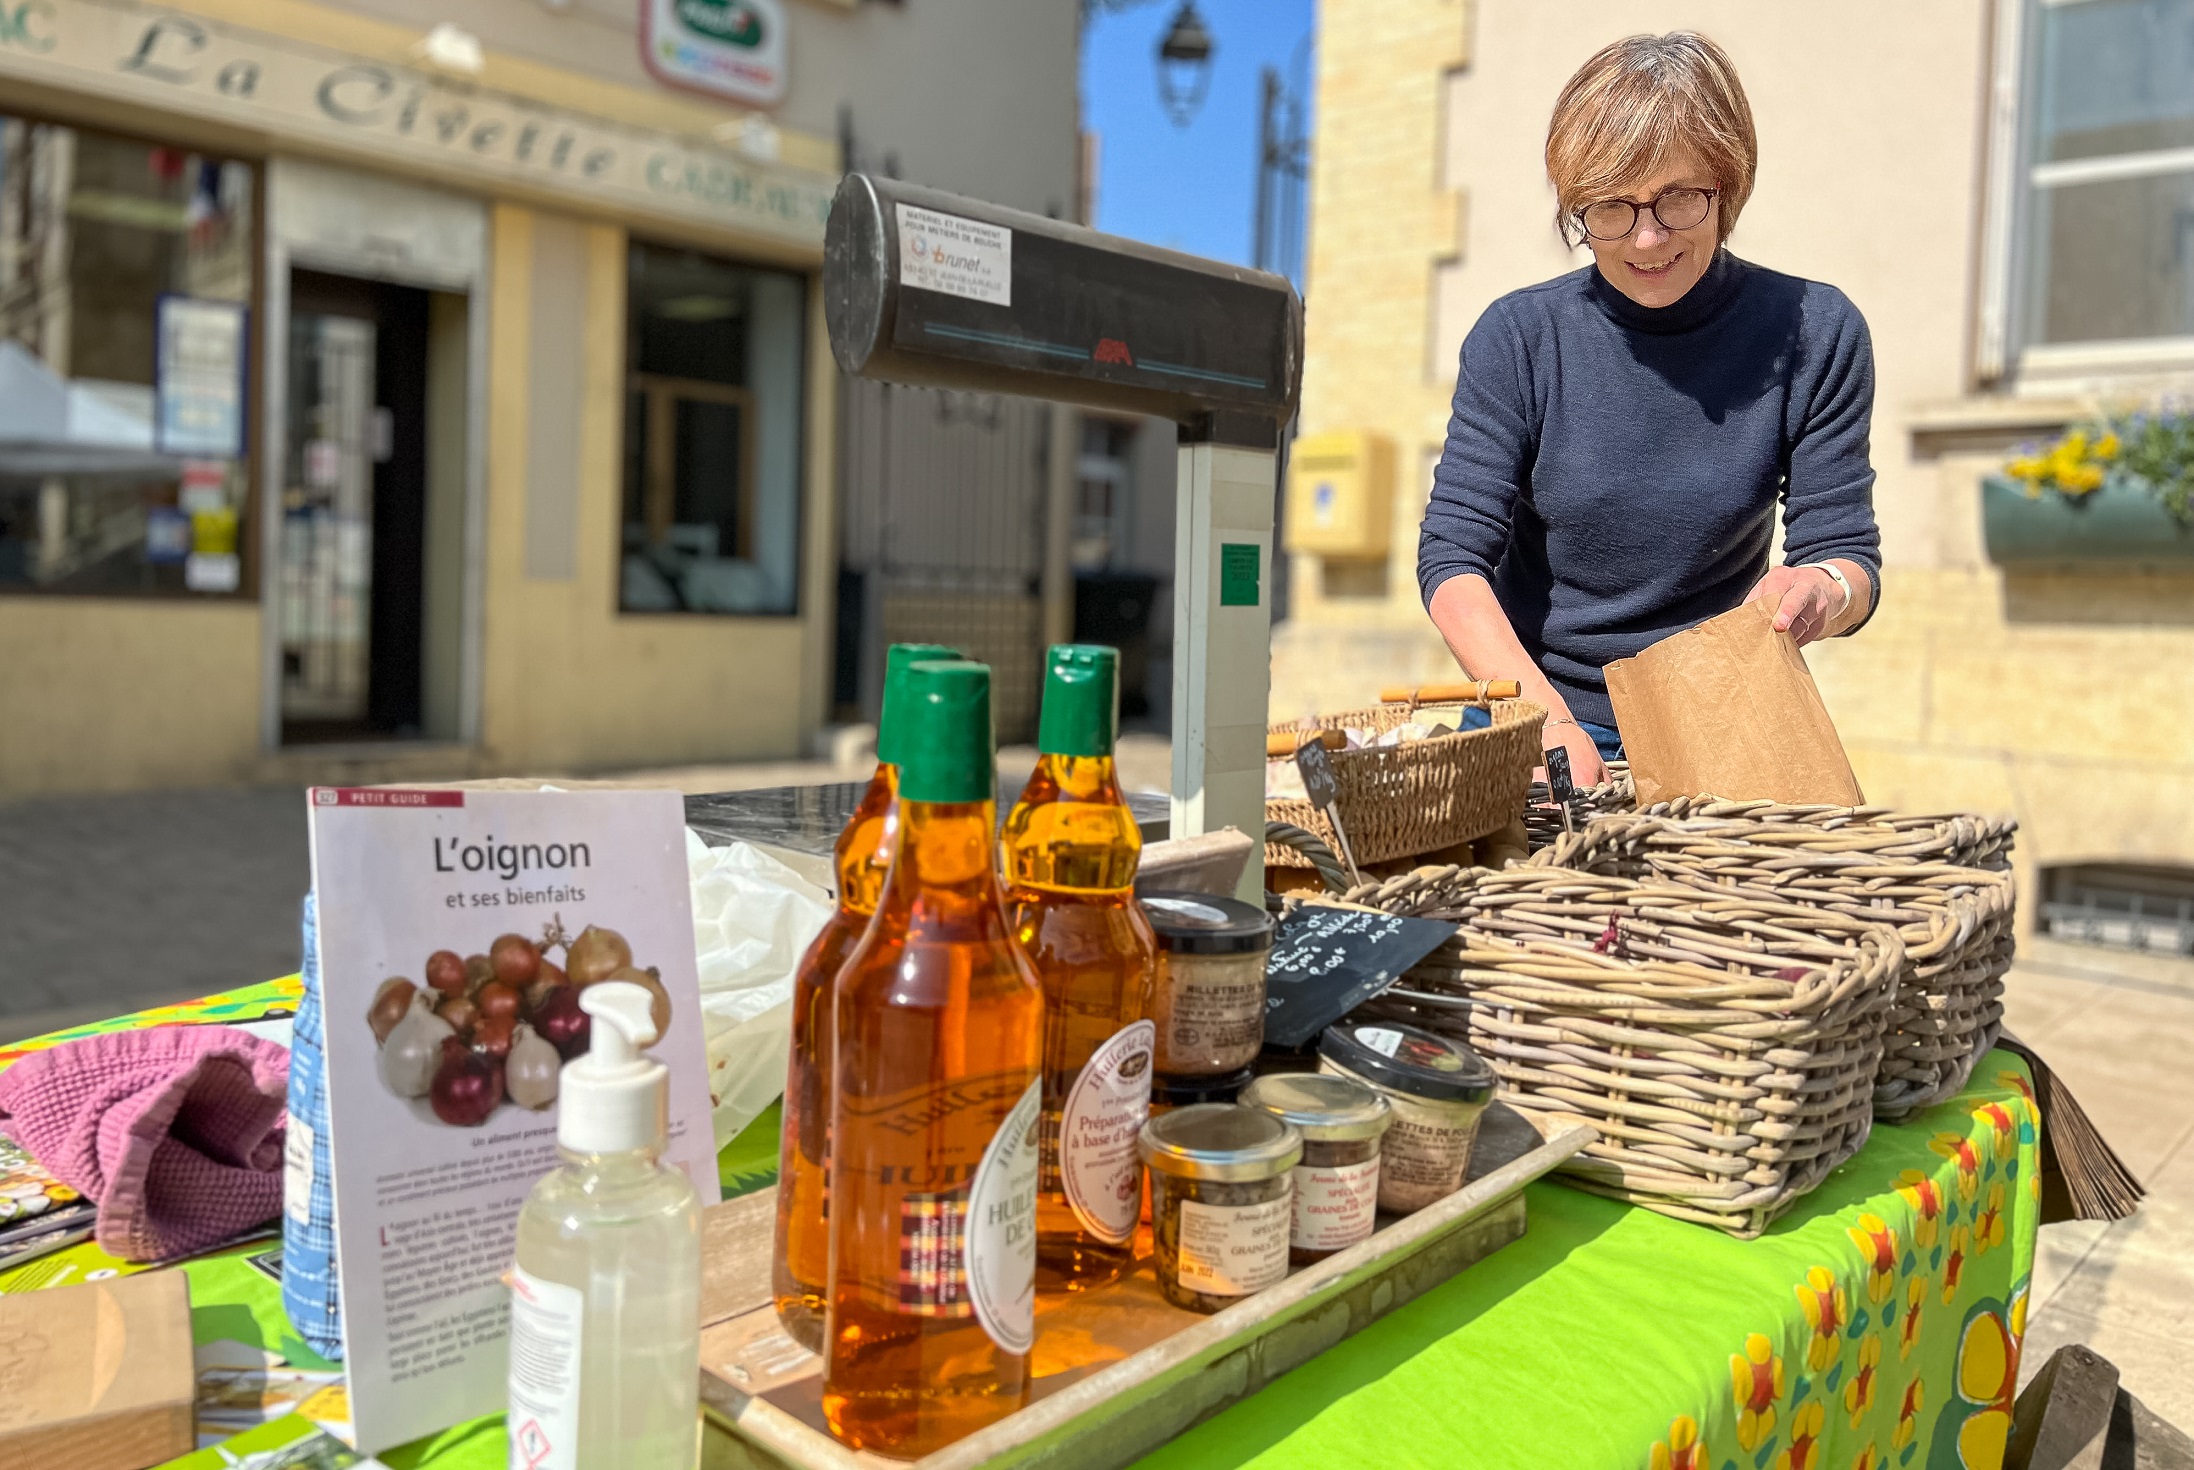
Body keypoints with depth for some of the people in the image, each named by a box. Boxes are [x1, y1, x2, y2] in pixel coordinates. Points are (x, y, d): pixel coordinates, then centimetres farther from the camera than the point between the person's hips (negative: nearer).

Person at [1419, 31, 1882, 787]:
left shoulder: (1812, 334, -1)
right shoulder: (1518, 339, -4)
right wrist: (1547, 722, -24)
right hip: (1527, 718, 0)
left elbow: (1846, 550, 0)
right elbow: (1453, 558, -9)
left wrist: (1822, 592, -25)